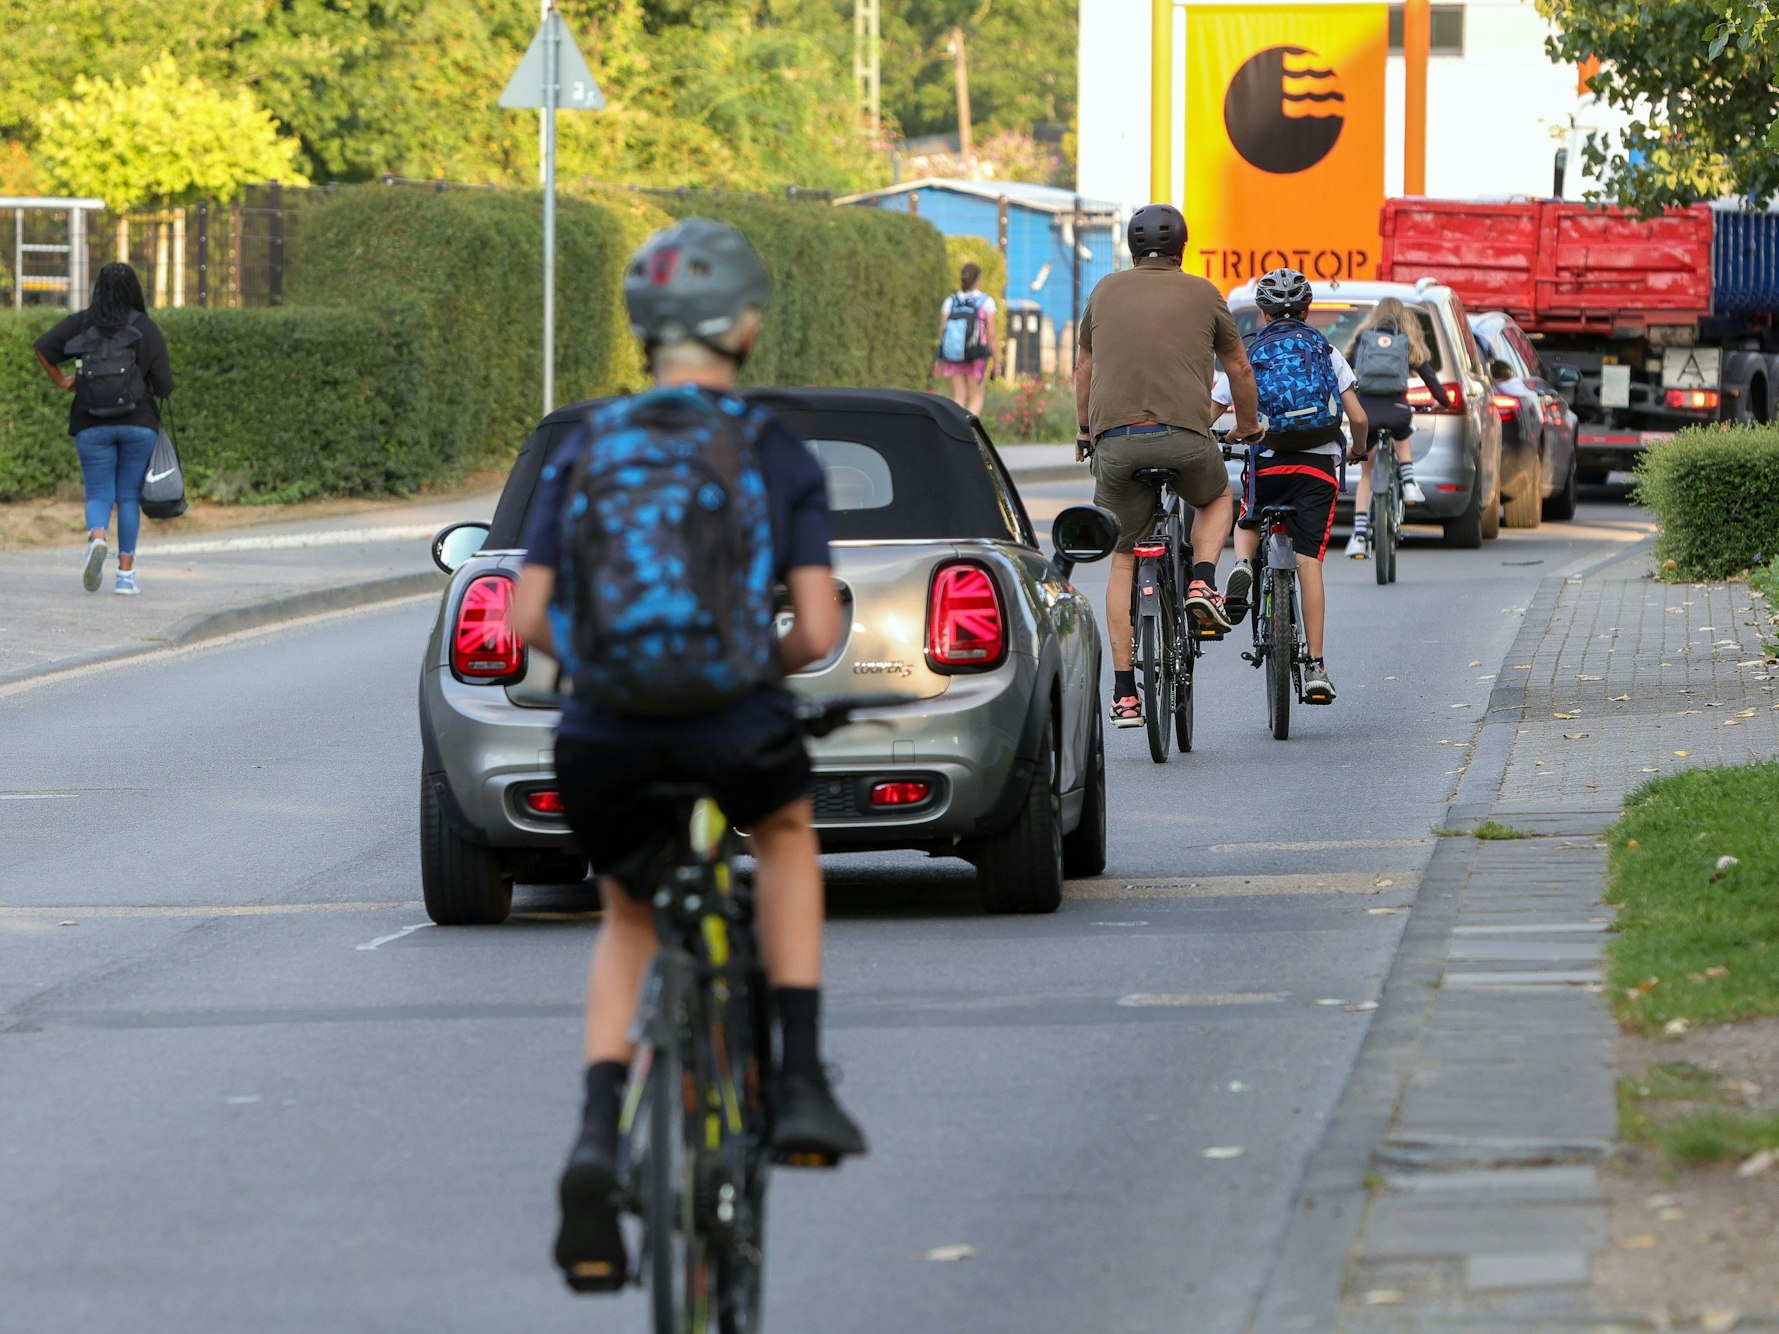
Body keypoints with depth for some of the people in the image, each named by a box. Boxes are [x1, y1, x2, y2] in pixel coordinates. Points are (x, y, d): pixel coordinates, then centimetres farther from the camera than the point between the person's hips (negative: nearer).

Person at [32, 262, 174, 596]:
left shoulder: (82, 323, -1)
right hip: (139, 424, 0)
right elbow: (164, 386, -7)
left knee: (98, 495, 6)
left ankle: (97, 538, -26)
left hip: (93, 426, 0)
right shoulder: (147, 329, -5)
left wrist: (61, 380, 4)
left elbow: (43, 348, -11)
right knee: (129, 497, 10)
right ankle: (126, 573, 9)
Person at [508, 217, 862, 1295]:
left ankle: (599, 1136, 4)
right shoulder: (778, 454, 3)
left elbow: (529, 619, 5)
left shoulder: (586, 449, 9)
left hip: (604, 741, 2)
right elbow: (818, 633, -3)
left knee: (630, 925, 28)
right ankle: (800, 1084, 23)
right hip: (735, 732, -2)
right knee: (787, 833, 33)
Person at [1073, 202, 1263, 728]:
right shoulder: (1202, 294, 11)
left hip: (1114, 439, 1)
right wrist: (1248, 424, 40)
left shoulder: (1107, 291, 16)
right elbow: (1239, 368, 21)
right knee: (1216, 499, 32)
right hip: (1183, 434, -1)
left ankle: (1123, 692, 5)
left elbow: (1084, 368, 27)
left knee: (1123, 560, 12)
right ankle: (1202, 582, 5)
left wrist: (1085, 430, 43)